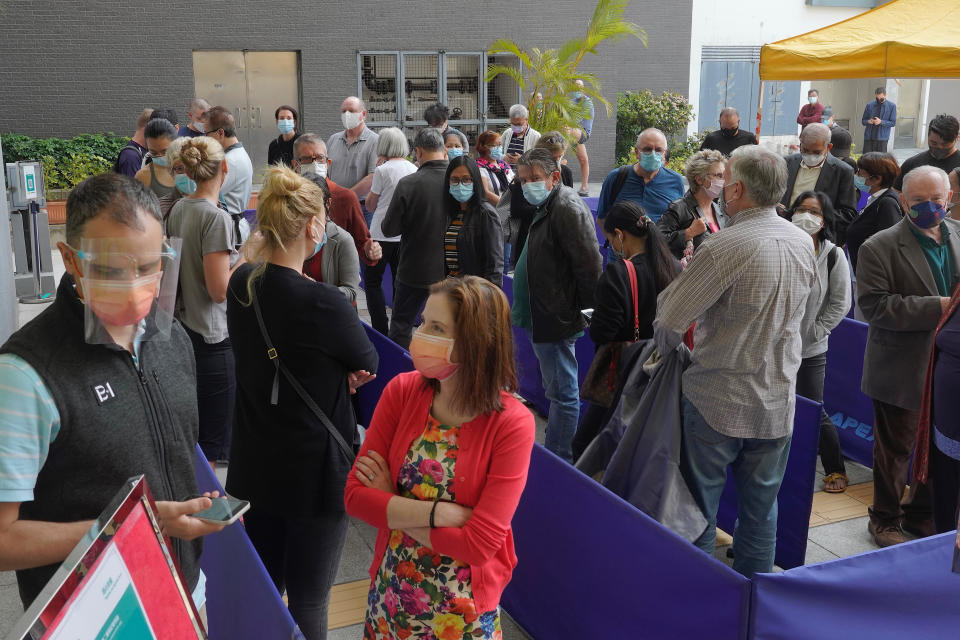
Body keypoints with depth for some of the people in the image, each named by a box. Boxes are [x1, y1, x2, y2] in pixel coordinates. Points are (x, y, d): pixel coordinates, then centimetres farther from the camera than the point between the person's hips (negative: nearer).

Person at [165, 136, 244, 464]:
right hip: (213, 338, -8)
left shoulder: (178, 210, 6)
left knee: (191, 432, 19)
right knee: (214, 438, 2)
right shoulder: (217, 218, -18)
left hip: (184, 328, 8)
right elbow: (219, 290, -19)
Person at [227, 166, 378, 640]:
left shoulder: (241, 285, -3)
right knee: (308, 600, 9)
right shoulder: (322, 304, -25)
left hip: (255, 465, 7)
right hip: (314, 473, -7)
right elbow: (368, 364, -8)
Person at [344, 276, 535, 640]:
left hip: (463, 608, -3)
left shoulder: (513, 423, -22)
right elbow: (355, 495, -14)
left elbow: (479, 544, -24)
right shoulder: (401, 391, -10)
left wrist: (390, 506, -18)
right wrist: (440, 512, -25)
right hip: (391, 590, 3)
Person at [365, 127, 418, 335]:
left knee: (372, 281, 5)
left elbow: (371, 205, -3)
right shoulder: (414, 169, 4)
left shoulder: (382, 170, -11)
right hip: (406, 234, 6)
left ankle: (381, 331, -1)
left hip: (382, 234, -5)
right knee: (400, 282, 12)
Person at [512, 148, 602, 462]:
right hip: (544, 317, 11)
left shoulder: (567, 208, -17)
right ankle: (556, 452, 31)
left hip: (558, 319, -11)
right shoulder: (546, 207, 17)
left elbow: (588, 265, -22)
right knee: (558, 390, 19)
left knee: (562, 392, -3)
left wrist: (588, 310, -17)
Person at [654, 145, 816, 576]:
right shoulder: (804, 244, 1)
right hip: (778, 402, 6)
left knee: (698, 509, 10)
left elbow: (670, 318, -16)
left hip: (717, 399, -6)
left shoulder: (725, 247, -21)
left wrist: (664, 347, 5)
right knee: (761, 512, 17)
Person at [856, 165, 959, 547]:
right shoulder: (880, 248, -12)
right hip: (902, 370, -5)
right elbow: (874, 306, -20)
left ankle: (921, 514, 37)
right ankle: (886, 520, 29)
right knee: (895, 450, 10)